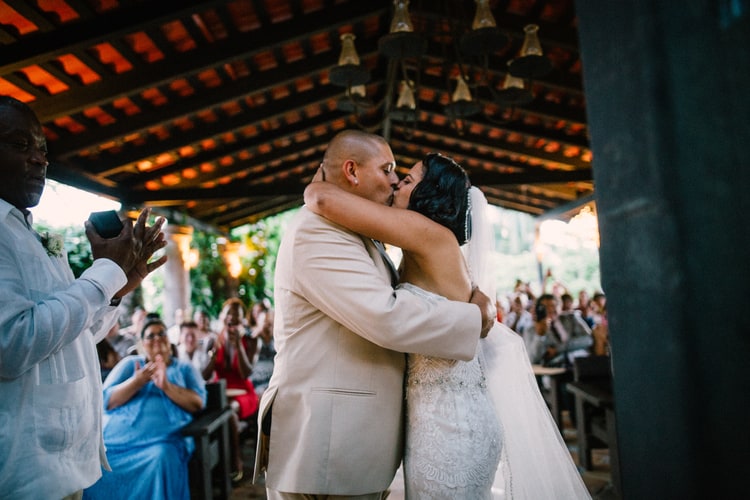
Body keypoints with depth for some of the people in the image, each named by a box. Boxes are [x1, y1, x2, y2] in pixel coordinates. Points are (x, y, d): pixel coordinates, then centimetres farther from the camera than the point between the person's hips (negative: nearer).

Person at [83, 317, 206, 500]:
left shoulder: (185, 369, 18)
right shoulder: (129, 363, 20)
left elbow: (198, 403, 2)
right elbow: (106, 401, 7)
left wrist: (166, 386, -11)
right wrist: (137, 382, -9)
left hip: (162, 439, -1)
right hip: (118, 436, 2)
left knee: (162, 459, -36)